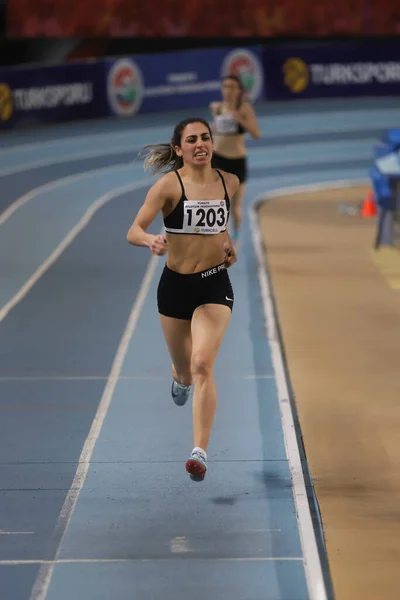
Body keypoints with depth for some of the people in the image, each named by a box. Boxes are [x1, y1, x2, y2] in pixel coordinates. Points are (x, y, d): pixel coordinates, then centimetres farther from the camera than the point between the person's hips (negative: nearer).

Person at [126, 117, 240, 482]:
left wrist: (228, 243, 9)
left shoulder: (229, 183, 0)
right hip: (175, 286, 0)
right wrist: (151, 241, -38)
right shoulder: (170, 184, -11)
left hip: (214, 286, 0)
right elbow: (133, 232, -18)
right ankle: (181, 379, 57)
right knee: (185, 371, 16)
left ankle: (200, 452, -21)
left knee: (203, 364, -19)